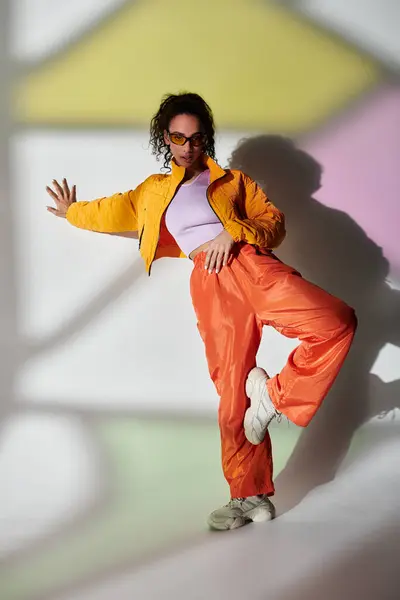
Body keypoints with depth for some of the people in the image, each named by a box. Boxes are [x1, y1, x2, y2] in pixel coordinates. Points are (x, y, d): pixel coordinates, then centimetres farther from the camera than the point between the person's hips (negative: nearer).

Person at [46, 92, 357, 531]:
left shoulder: (231, 181, 22)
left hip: (249, 264, 0)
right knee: (232, 395, -6)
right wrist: (71, 212, 60)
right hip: (209, 284, 1)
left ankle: (275, 395, -8)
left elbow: (273, 219, 12)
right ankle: (250, 496, 4)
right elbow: (111, 211, 44)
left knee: (337, 323, -24)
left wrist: (233, 233, -6)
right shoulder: (152, 193, 29)